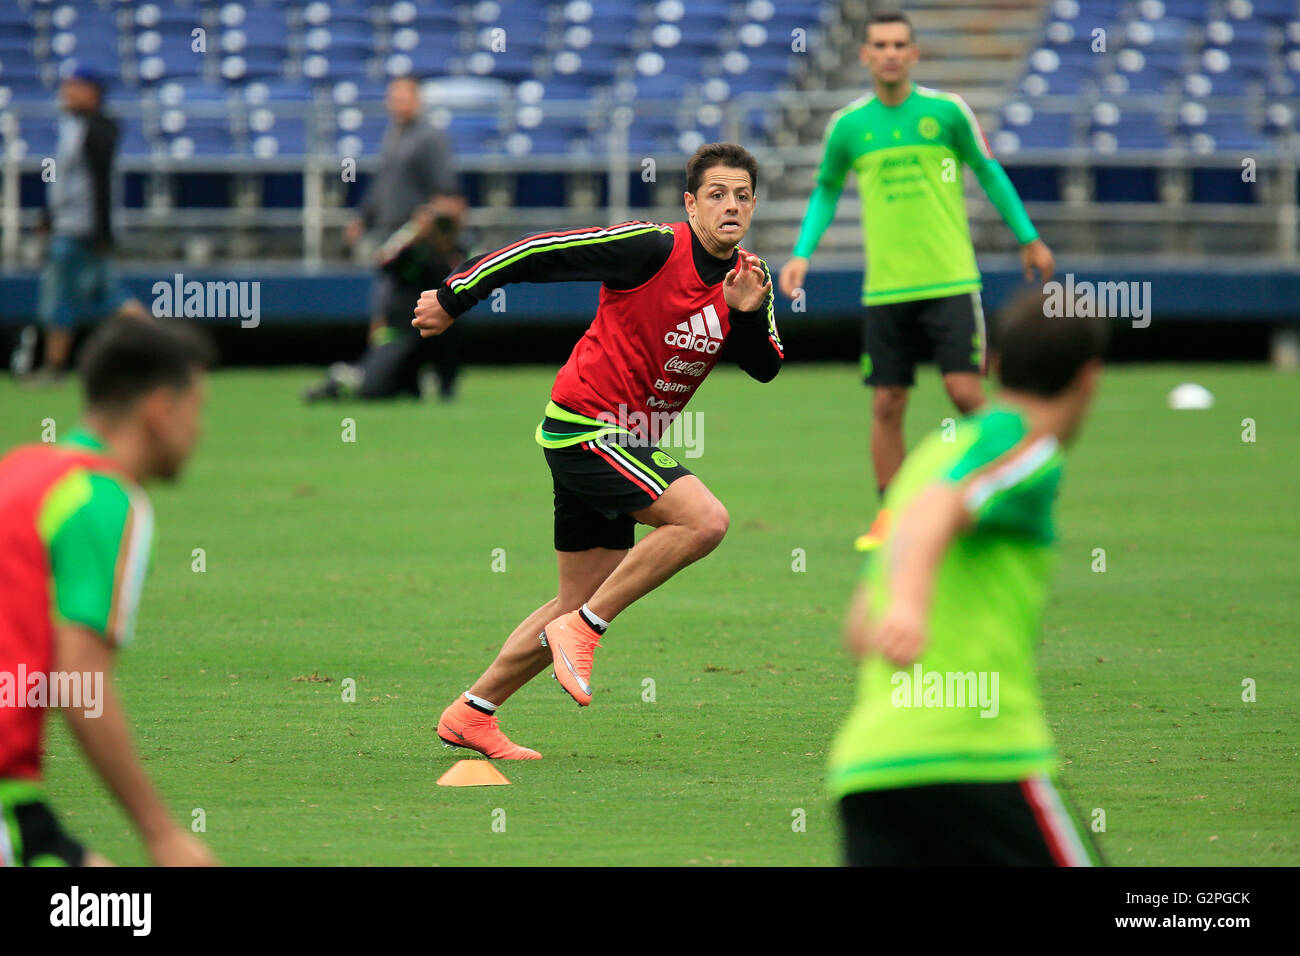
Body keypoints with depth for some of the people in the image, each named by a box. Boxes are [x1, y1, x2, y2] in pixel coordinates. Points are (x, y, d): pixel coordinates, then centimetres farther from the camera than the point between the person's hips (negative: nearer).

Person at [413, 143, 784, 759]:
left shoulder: (748, 276, 6)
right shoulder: (654, 248, -17)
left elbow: (765, 368, 6)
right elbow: (539, 251, -12)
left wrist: (749, 313, -14)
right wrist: (454, 298, -6)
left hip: (623, 443, 9)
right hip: (584, 425, -9)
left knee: (579, 605, 12)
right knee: (704, 519, -24)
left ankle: (470, 715, 23)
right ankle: (582, 630, -14)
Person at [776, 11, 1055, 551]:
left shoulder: (947, 112, -1)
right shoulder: (848, 125, 4)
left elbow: (989, 173, 10)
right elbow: (826, 192, 16)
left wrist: (1029, 238, 13)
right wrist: (802, 254, 5)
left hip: (950, 282, -2)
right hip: (885, 286, 2)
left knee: (966, 392, -10)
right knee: (887, 405, 1)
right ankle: (892, 515, 12)